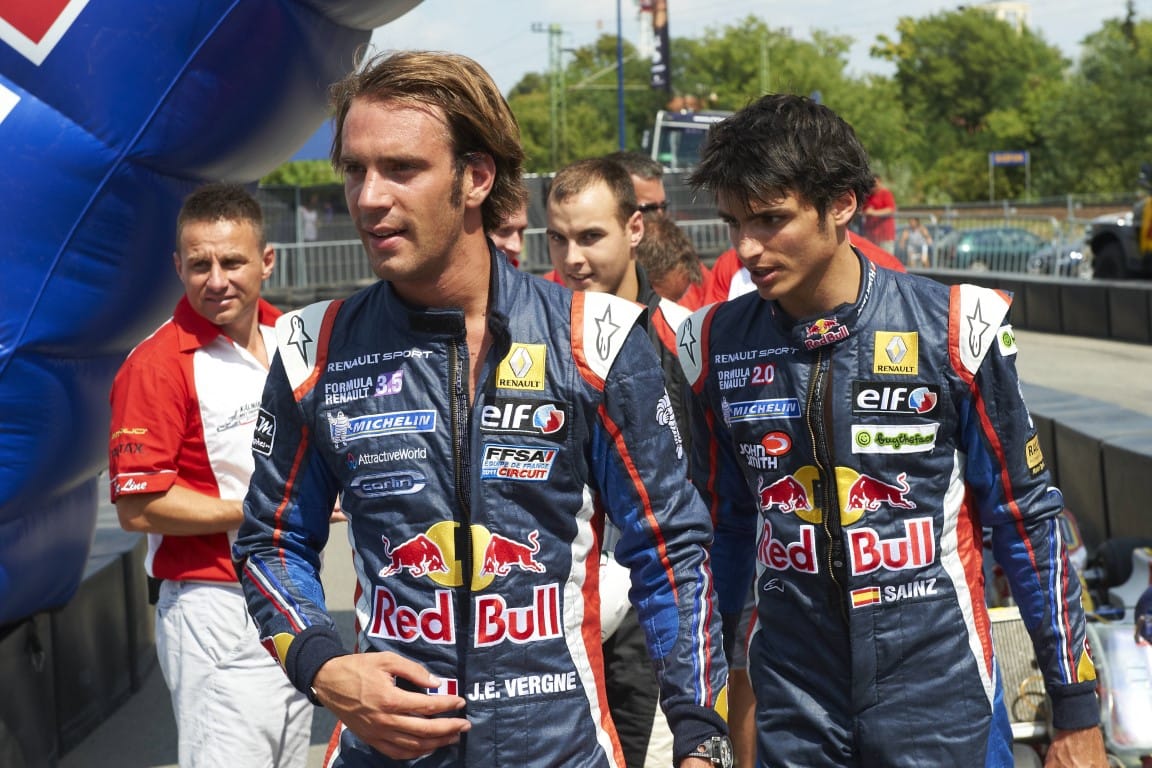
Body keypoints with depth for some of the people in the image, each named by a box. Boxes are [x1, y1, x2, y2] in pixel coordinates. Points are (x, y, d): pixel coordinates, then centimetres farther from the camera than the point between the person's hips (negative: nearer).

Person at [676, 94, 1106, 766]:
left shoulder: (953, 329, -10)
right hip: (792, 707, 3)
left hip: (941, 697, -2)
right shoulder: (717, 345, -1)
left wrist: (1077, 711, 0)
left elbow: (1027, 519, -2)